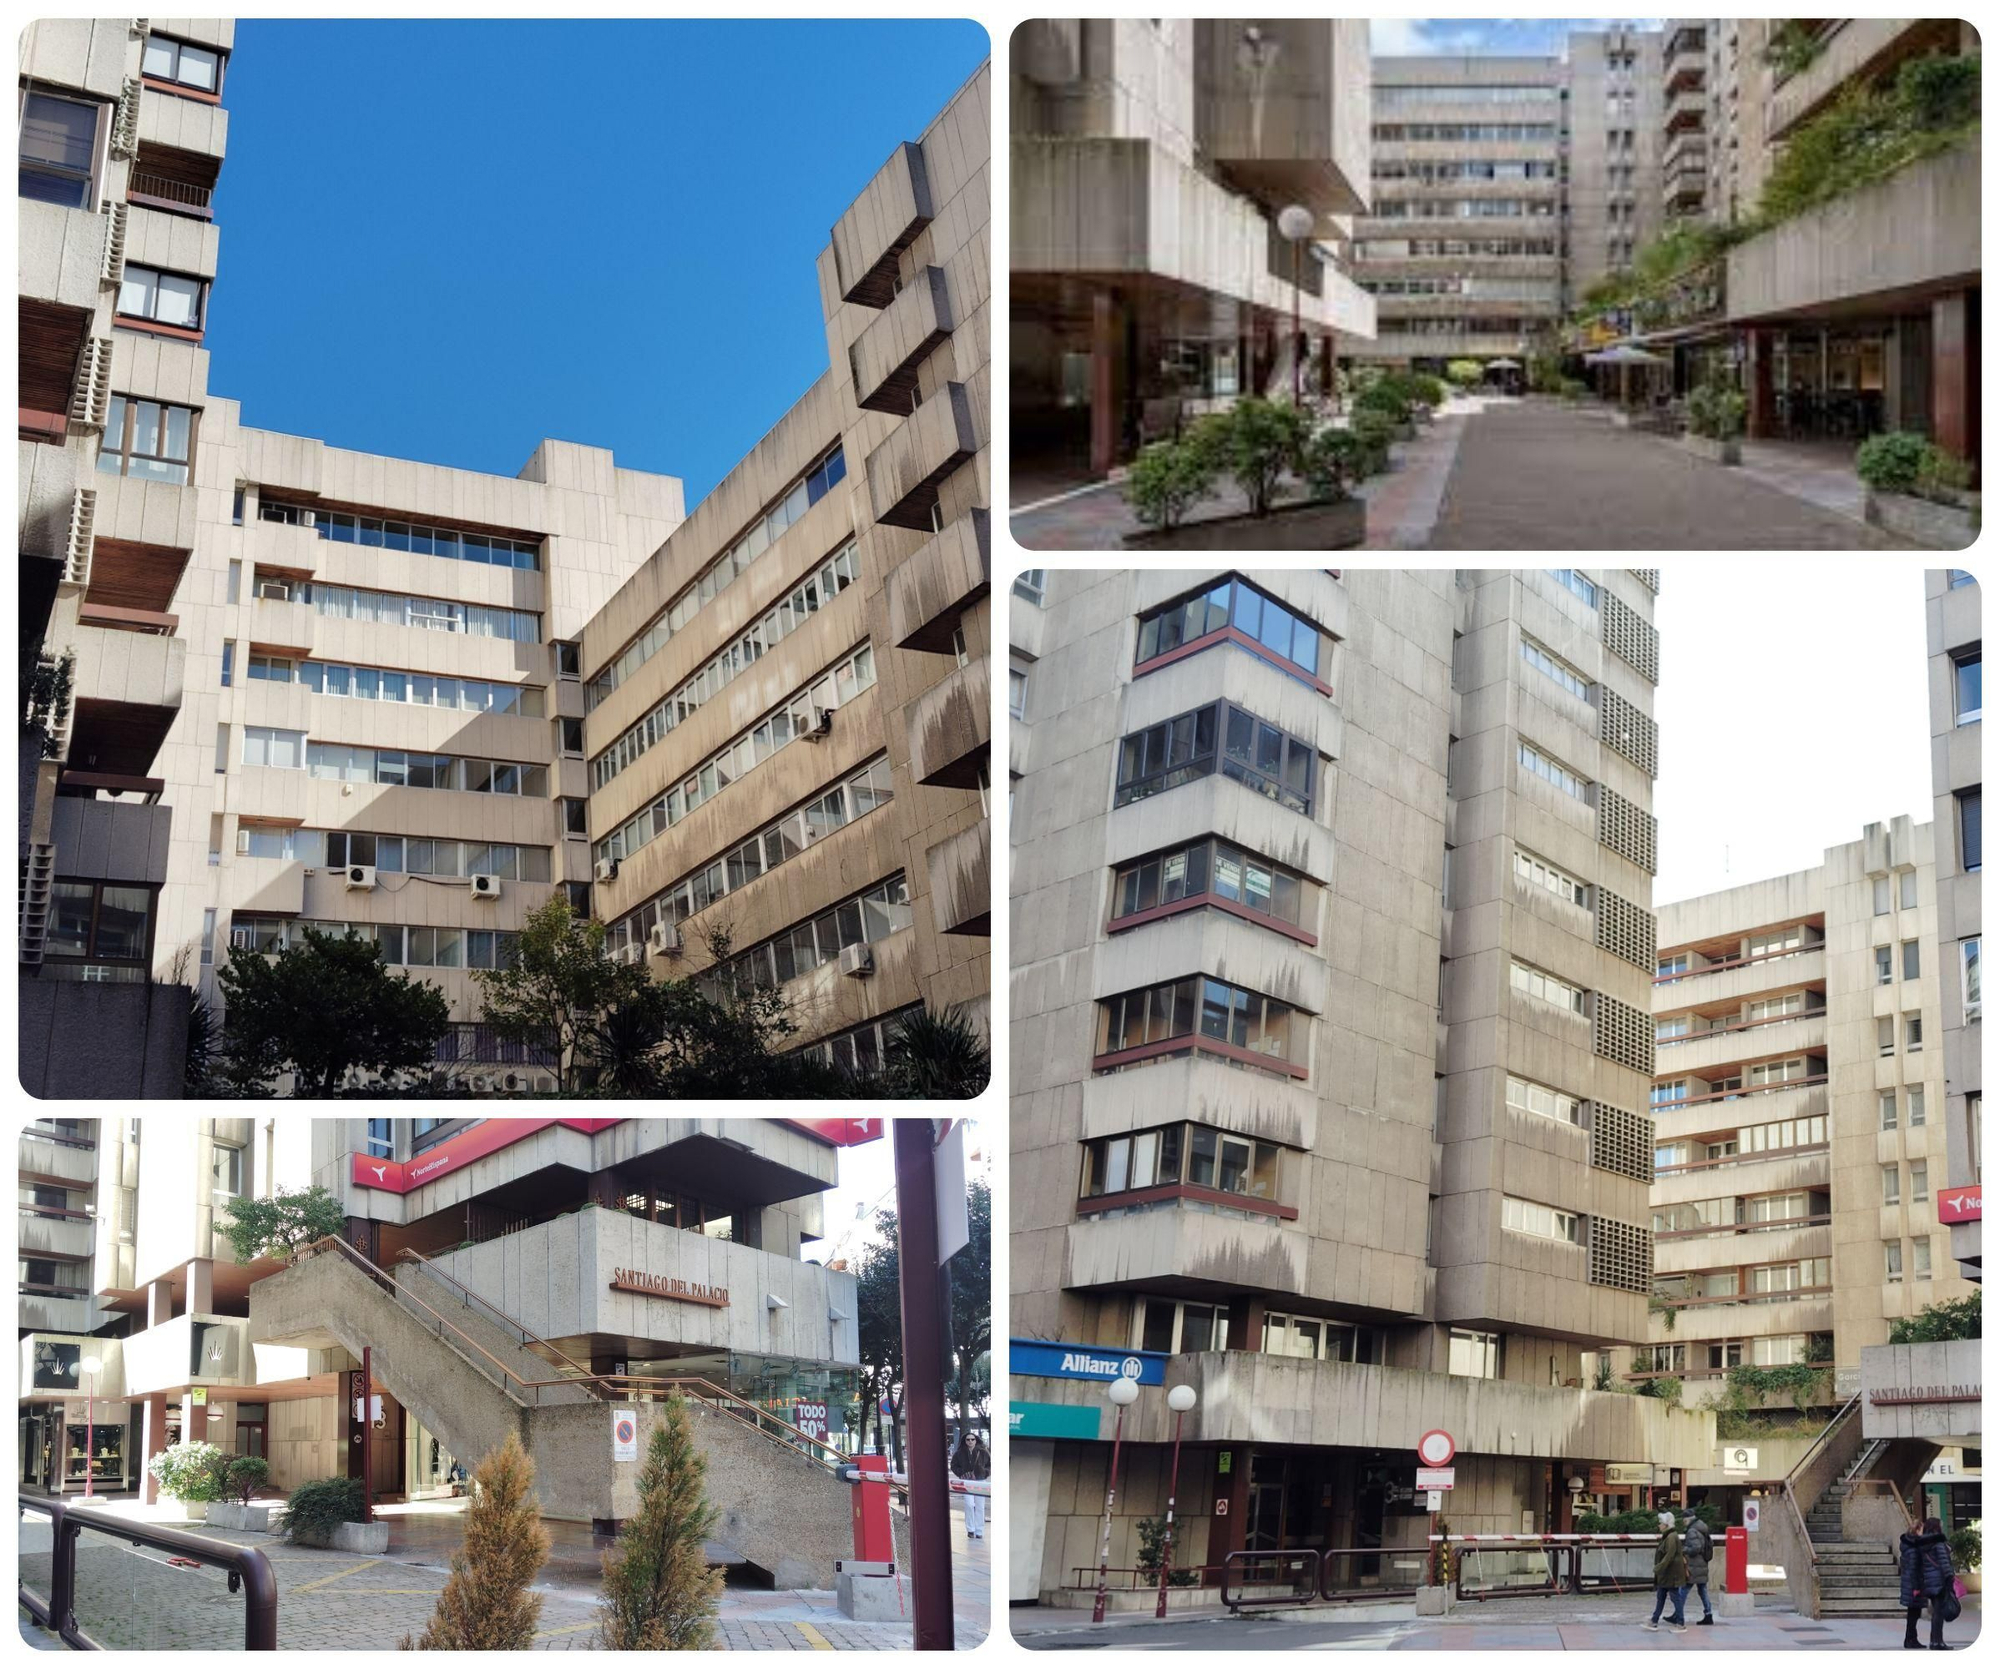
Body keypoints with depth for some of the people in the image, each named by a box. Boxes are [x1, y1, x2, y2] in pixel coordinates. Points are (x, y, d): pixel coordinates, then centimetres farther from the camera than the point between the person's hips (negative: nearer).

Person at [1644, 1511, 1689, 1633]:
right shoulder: (1667, 1536, 11)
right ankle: (1654, 1622, 17)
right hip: (1665, 1575, 10)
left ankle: (1681, 1625, 5)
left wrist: (1658, 1568, -21)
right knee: (1660, 1598, 12)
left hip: (1672, 1574, -10)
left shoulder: (1671, 1537, -19)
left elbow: (1669, 1556, -25)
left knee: (1676, 1598, -2)